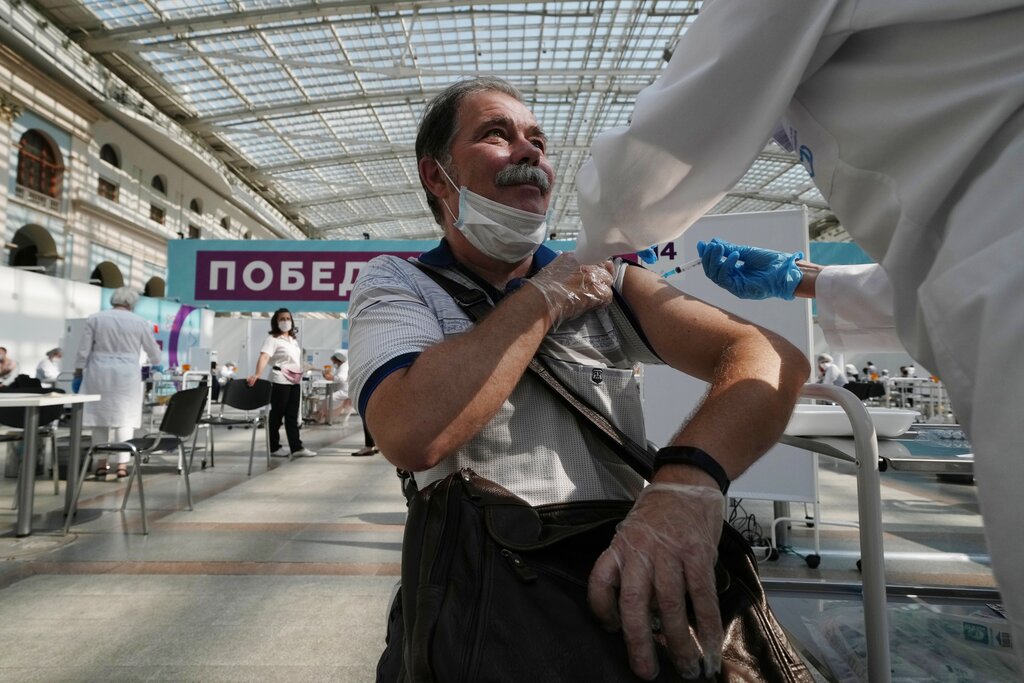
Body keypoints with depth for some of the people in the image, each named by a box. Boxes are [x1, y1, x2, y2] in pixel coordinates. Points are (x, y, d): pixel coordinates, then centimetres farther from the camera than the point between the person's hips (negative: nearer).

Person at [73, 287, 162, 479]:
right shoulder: (140, 322, 0)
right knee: (125, 418, 2)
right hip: (127, 375, -1)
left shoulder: (94, 319, 2)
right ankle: (122, 464, -1)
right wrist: (155, 363, 30)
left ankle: (101, 463, 12)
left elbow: (83, 351, 1)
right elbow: (154, 352, 9)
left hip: (100, 374, 2)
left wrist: (78, 373, 10)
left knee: (101, 416, 9)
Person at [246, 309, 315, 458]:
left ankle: (297, 447, 6)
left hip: (294, 381, 7)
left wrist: (300, 380, 18)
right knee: (277, 414, 1)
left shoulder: (293, 340, 15)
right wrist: (257, 374, -39)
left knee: (292, 415, 6)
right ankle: (274, 447, 12)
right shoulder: (273, 339, -9)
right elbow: (264, 357, -24)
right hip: (280, 381, -7)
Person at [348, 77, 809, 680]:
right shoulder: (395, 283, 2)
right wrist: (543, 297, -9)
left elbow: (774, 356, -6)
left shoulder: (600, 276, 8)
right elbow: (414, 436, -20)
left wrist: (688, 476, -26)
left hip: (629, 578, 3)